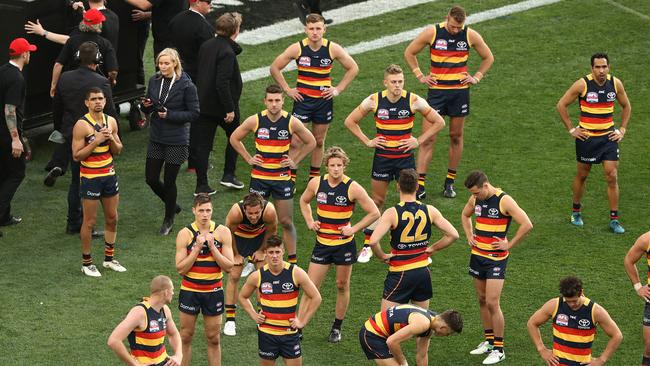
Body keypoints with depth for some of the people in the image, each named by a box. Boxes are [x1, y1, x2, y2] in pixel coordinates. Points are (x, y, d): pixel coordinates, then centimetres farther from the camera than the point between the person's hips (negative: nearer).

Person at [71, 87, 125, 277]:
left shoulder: (111, 121, 5)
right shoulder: (82, 125, -14)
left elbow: (118, 151, 11)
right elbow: (76, 156, -16)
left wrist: (111, 139, -10)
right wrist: (96, 141, -22)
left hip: (109, 175, 6)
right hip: (90, 178, -6)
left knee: (112, 218, 13)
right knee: (89, 221, 1)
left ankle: (109, 258, 27)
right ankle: (86, 263, 11)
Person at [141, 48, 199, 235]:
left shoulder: (186, 85, -13)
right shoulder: (154, 81, 3)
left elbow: (194, 113, -11)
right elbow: (147, 109, 14)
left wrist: (169, 115, -20)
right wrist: (146, 106, -10)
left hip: (176, 140, -5)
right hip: (156, 138, 5)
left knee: (169, 181, 2)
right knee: (151, 178, 7)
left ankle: (169, 220, 23)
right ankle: (172, 205, 35)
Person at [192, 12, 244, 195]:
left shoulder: (206, 45, 4)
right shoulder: (226, 52, -20)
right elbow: (222, 83, -25)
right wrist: (229, 109, -20)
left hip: (203, 102, 6)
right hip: (220, 104, -6)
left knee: (202, 144, 7)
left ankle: (202, 185, 8)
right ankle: (228, 175, 17)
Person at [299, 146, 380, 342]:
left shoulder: (353, 188, -13)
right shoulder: (316, 183, -3)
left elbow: (374, 213, -6)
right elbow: (304, 201, 19)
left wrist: (353, 229, -10)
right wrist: (309, 222, 5)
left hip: (344, 245, -2)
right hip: (322, 243, 2)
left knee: (342, 286, 10)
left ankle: (337, 327, 25)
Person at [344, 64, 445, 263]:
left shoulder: (414, 101, -10)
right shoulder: (374, 101, -8)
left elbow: (439, 122, 2)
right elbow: (350, 121, 5)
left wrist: (418, 141, -4)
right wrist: (367, 142, -2)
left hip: (405, 157, -1)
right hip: (382, 157, 1)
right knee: (377, 200, 9)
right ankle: (367, 246, 19)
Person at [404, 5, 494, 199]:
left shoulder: (471, 35, -2)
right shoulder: (432, 33, -7)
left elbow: (488, 57, 14)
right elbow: (409, 53, 6)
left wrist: (476, 77, 4)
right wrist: (420, 76, 1)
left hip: (460, 90, 2)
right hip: (436, 90, -2)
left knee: (456, 137, 8)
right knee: (428, 138, -7)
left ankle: (450, 182, 19)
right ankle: (419, 184, -8)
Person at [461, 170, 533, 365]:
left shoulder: (504, 201, -17)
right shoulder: (475, 199, 4)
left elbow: (527, 224, -21)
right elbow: (465, 215, 26)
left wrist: (509, 244, -15)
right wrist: (469, 236, 13)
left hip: (496, 259, -7)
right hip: (477, 255, 7)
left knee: (492, 303, -9)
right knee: (482, 300, 13)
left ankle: (499, 349, -1)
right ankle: (489, 341, 26)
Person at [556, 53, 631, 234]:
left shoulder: (615, 83, -2)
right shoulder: (582, 84, -13)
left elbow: (626, 106, 15)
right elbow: (561, 105, -5)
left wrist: (622, 129, 7)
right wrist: (571, 129, -6)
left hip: (608, 137, 2)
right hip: (587, 137, -2)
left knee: (612, 177, -3)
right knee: (582, 176, 12)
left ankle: (614, 219, 3)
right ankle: (576, 212, 32)